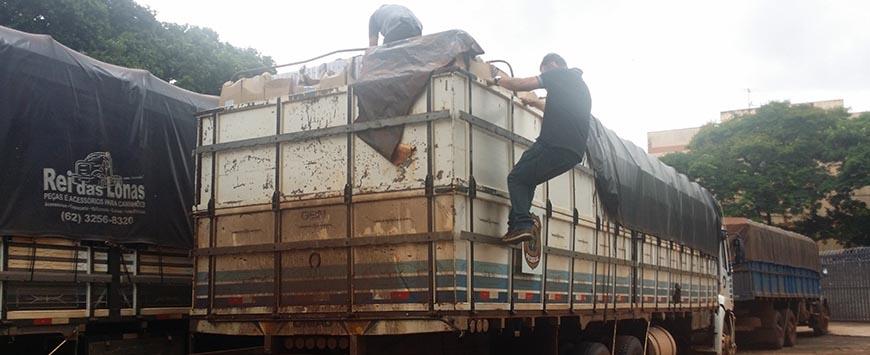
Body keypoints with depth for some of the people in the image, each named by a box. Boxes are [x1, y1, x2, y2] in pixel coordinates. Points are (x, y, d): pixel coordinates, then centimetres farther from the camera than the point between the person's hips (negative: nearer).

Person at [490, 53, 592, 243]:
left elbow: (522, 84, -4)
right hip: (575, 152, 8)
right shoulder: (582, 86, 30)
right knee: (527, 179, 20)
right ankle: (522, 222, 6)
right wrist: (535, 103, 53)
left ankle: (522, 224, -14)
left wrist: (498, 80, 12)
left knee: (516, 178, 3)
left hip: (554, 144, -8)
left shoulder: (559, 74, 4)